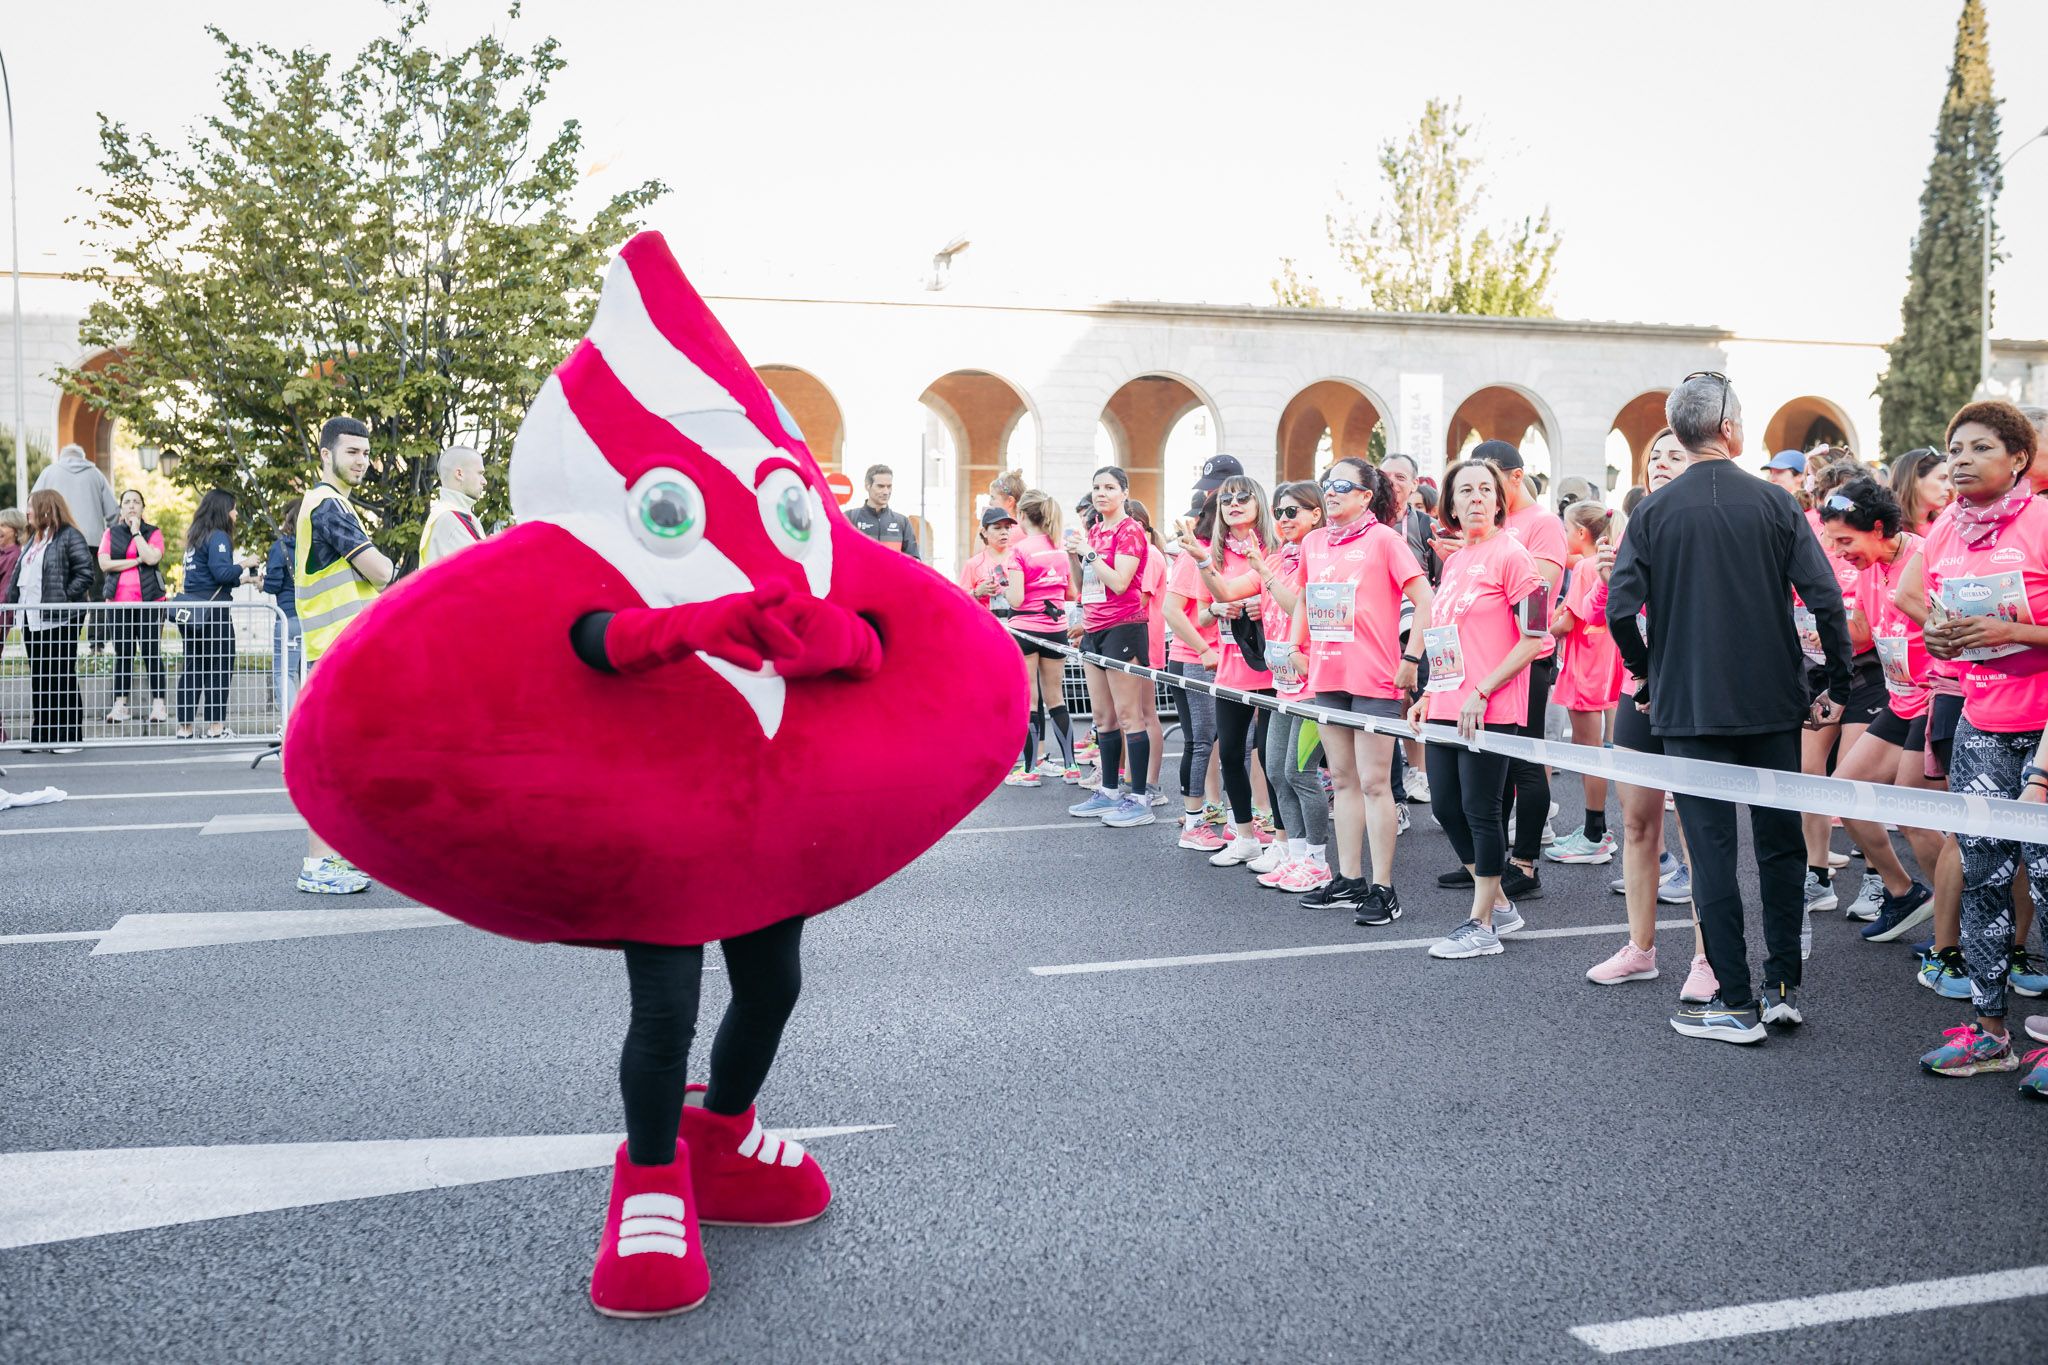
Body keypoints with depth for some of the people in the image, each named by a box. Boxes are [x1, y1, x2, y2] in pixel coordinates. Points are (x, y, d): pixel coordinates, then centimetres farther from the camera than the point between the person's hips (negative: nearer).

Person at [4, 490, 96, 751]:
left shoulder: (69, 536, -8)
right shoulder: (34, 538, 18)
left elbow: (87, 573, -15)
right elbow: (19, 575, 22)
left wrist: (64, 598, -18)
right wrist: (12, 600, 10)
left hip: (60, 621, -8)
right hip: (32, 619, 8)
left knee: (63, 678, -3)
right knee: (39, 679, 11)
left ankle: (69, 737, 3)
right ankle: (41, 736, 17)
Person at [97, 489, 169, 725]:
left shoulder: (153, 533, 7)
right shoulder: (110, 533, 11)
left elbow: (152, 558, -12)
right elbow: (104, 564, -2)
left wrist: (136, 531, -5)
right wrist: (137, 560, -7)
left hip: (149, 600, -2)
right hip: (120, 602, 2)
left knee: (152, 652, -2)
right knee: (123, 653, 5)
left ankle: (158, 705, 1)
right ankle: (120, 705, 9)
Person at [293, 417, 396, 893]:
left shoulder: (322, 502, 21)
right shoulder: (329, 504, -13)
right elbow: (379, 571, -15)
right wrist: (384, 563, 4)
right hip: (340, 651, -10)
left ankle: (329, 857, 20)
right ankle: (316, 866, -7)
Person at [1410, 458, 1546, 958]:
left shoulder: (1510, 555, -9)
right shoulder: (1453, 561, 15)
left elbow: (1535, 638, -13)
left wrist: (1481, 692, -17)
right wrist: (1429, 695, 14)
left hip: (1489, 711, -8)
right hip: (1446, 708, 8)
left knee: (1480, 811, -2)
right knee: (1445, 806, 11)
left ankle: (1482, 925, 9)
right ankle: (1499, 904, 26)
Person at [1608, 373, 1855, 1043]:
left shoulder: (1654, 511, -4)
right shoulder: (1776, 504, -2)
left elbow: (1620, 610, -10)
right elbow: (1826, 599, -7)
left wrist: (1649, 673, 8)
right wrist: (1838, 686, 4)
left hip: (1690, 710, -1)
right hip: (1774, 704, 1)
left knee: (1713, 853, 3)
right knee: (1780, 844, 14)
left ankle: (1737, 1003, 4)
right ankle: (1784, 987, 18)